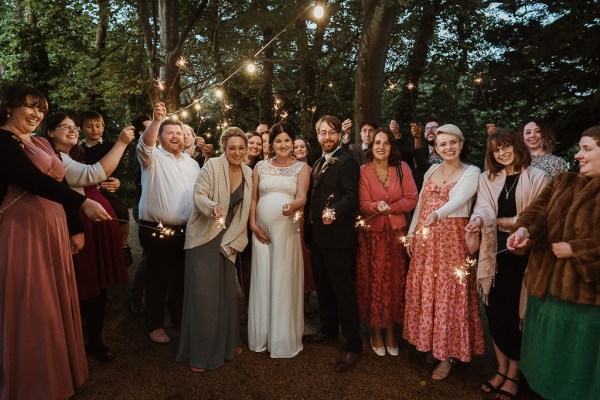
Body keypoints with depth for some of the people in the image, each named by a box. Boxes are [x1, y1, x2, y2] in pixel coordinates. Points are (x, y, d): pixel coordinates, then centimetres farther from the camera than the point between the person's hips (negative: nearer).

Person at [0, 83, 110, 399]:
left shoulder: (42, 143, 17)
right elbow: (33, 180, -22)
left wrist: (75, 229, 14)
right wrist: (83, 203, -29)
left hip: (54, 230, 8)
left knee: (56, 302, 13)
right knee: (32, 307, 0)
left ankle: (58, 373, 29)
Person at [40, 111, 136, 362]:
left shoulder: (75, 156, 19)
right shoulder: (55, 159, -12)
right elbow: (95, 174, -27)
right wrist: (121, 143, -24)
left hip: (98, 227, 9)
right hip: (82, 230, -9)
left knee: (100, 288, 14)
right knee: (83, 291, 2)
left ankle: (95, 341, 28)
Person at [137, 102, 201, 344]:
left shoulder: (191, 163, 14)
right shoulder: (153, 158, -3)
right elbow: (144, 144, -26)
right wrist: (156, 120, -42)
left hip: (186, 231, 6)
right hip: (157, 231, -6)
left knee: (182, 277, 17)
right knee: (159, 279, 5)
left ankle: (179, 318, 34)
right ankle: (155, 325, 20)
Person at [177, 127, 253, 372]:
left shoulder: (248, 173, 3)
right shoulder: (212, 165, -12)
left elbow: (243, 211, 5)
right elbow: (198, 195, -16)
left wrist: (233, 240, 0)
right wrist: (213, 207, -37)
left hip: (227, 239, 5)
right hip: (204, 236, -5)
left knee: (227, 291, 13)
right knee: (203, 293, -2)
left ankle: (227, 343, 32)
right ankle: (200, 353, 13)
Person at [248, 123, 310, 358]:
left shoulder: (301, 167, 3)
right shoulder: (261, 166, 10)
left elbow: (302, 197, -9)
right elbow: (253, 198, 11)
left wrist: (292, 206, -30)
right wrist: (253, 224, 0)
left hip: (287, 230, -2)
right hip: (261, 230, 3)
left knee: (284, 281, 2)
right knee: (262, 280, 8)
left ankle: (284, 338, 17)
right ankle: (261, 336, 23)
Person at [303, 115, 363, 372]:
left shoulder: (346, 161, -11)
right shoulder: (319, 163, 17)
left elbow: (351, 197, -22)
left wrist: (334, 212, -39)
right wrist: (309, 229, 14)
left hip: (338, 237, -9)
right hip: (317, 235, 9)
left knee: (343, 290, -2)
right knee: (323, 286, 19)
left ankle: (353, 345, 10)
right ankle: (328, 329, 37)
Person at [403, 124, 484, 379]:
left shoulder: (471, 172, -5)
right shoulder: (432, 170, 10)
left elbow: (457, 200, -24)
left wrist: (437, 215, -42)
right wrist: (411, 233, 9)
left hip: (452, 238, -5)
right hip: (425, 239, 5)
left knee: (449, 292, 0)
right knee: (424, 291, 9)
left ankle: (447, 354, 15)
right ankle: (430, 343, 27)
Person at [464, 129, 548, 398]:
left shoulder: (537, 177, -2)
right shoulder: (487, 178, 8)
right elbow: (483, 207, -9)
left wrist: (501, 221, -7)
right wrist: (479, 219, -30)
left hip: (523, 254, -3)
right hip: (495, 254, 3)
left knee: (516, 313, 5)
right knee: (495, 312, 8)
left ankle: (513, 375, 22)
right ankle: (501, 369, 26)